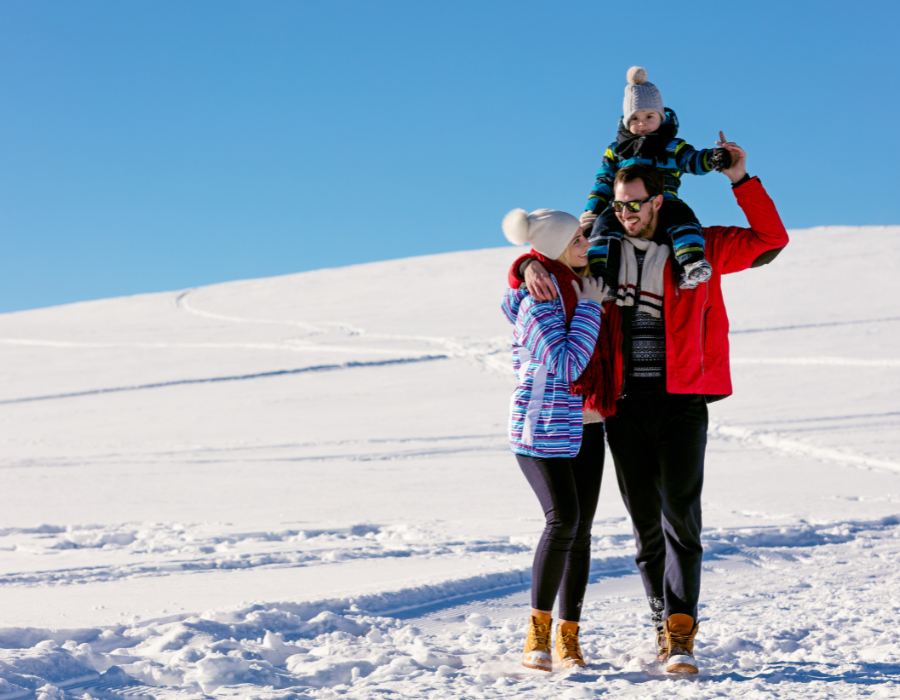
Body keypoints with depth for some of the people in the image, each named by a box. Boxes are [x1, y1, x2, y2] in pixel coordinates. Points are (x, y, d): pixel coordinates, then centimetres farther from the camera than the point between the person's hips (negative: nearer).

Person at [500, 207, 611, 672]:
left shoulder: (580, 287, 8)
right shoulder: (538, 301, -17)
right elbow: (566, 364, -25)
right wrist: (589, 306, -18)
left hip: (585, 427, 8)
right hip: (542, 427, -7)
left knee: (581, 528, 3)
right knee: (563, 520, -21)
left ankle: (568, 637, 8)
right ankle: (537, 633, -10)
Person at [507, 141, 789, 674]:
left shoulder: (699, 249, 5)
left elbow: (771, 240, 3)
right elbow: (534, 263, 17)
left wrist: (741, 180, -6)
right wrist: (531, 268, -8)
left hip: (681, 400, -2)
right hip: (626, 404, 3)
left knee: (680, 515, -11)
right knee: (645, 522, 6)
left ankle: (682, 637, -13)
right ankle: (665, 627, 17)